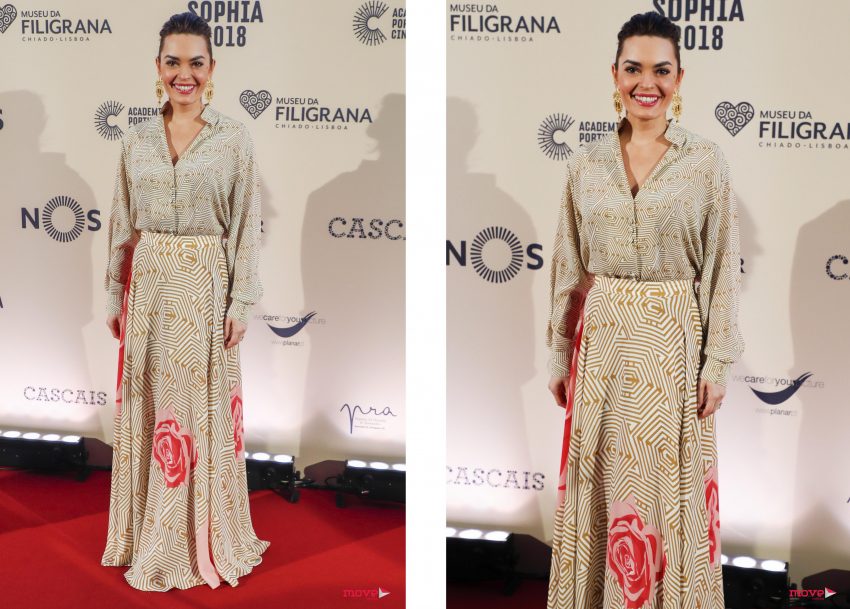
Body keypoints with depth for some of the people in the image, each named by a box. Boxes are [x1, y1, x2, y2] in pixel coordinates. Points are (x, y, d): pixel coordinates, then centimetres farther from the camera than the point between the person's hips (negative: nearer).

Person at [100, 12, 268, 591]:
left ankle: (205, 540, 14)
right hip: (149, 285, 3)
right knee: (149, 404, 8)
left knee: (204, 405, 2)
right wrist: (116, 295, 7)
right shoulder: (138, 140, 6)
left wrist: (241, 302, -9)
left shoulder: (234, 139, -4)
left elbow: (246, 226, -5)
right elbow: (122, 224, 9)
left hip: (206, 287, -3)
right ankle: (153, 538, 21)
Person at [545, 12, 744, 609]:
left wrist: (717, 362, -7)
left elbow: (722, 268, -3)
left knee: (672, 483, 3)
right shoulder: (587, 163, 4)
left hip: (675, 343, -2)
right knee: (603, 481, 8)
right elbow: (569, 268, 8)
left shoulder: (708, 161, -3)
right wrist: (561, 357, 6)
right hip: (602, 341, 2)